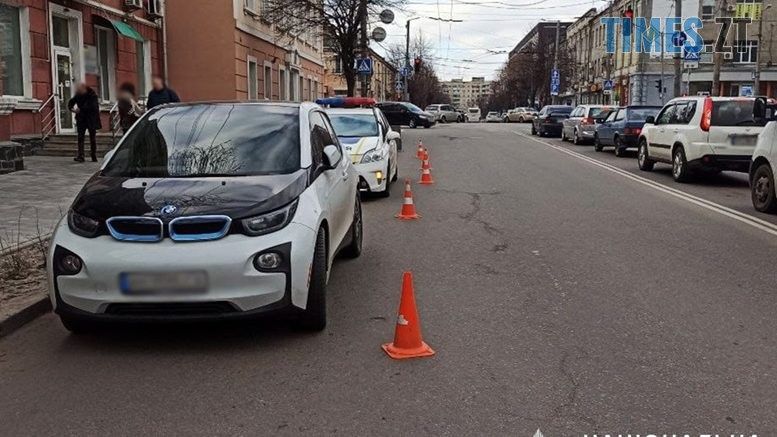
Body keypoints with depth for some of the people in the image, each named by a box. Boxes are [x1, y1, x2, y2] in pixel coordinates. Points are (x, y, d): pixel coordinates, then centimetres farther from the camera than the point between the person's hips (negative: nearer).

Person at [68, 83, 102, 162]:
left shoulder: (92, 95, -11)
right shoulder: (78, 95, 3)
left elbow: (92, 107, -23)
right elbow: (71, 102, 16)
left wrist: (81, 109, -24)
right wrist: (71, 108, -5)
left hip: (91, 119, -4)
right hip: (81, 119, 4)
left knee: (92, 138, 5)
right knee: (80, 137, -7)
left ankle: (94, 157, 13)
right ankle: (80, 156, -12)